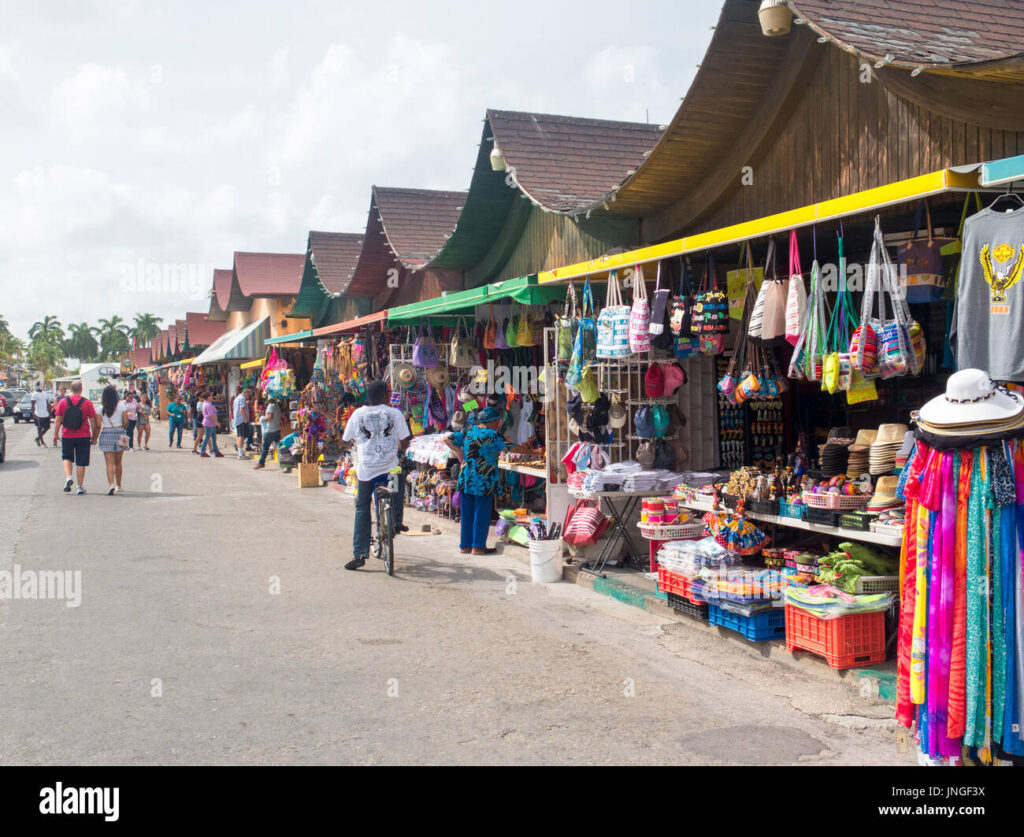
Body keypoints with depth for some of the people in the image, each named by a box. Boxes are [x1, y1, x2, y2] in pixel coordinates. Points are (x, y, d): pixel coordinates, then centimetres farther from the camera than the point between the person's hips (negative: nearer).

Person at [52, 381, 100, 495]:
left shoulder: (63, 402, -1)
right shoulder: (87, 403, -3)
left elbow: (58, 420, 0)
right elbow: (93, 421, -2)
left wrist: (55, 434, 8)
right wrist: (94, 437, 6)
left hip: (67, 436, 1)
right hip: (83, 437, -1)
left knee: (67, 457, 20)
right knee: (81, 462, 6)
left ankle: (68, 477, -3)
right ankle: (80, 487, 8)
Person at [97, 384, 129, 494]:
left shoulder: (101, 407, -2)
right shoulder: (122, 405, -2)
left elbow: (99, 424, -3)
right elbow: (126, 422, -3)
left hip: (106, 433, -1)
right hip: (119, 432, 1)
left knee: (110, 462, -2)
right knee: (118, 462, 13)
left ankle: (111, 484, -20)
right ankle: (118, 485, 22)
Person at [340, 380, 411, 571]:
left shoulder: (357, 414, 3)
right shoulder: (394, 414, 0)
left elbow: (345, 442, 11)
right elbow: (404, 443, 0)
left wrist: (354, 443, 34)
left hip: (365, 470, 1)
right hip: (389, 467, 0)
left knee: (362, 509, 10)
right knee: (399, 482, 33)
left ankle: (359, 554, 4)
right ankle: (396, 522, 30)